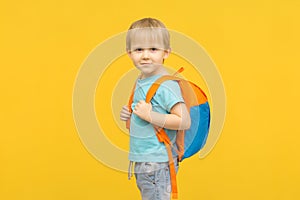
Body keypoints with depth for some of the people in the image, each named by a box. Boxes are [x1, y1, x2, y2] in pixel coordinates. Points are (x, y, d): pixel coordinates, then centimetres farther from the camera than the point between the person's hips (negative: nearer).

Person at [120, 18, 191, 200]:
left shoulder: (166, 84, -18)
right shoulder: (141, 82, 9)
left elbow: (184, 121, -25)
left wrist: (149, 115, -25)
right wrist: (130, 115, 5)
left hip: (157, 163, -9)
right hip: (142, 161, 9)